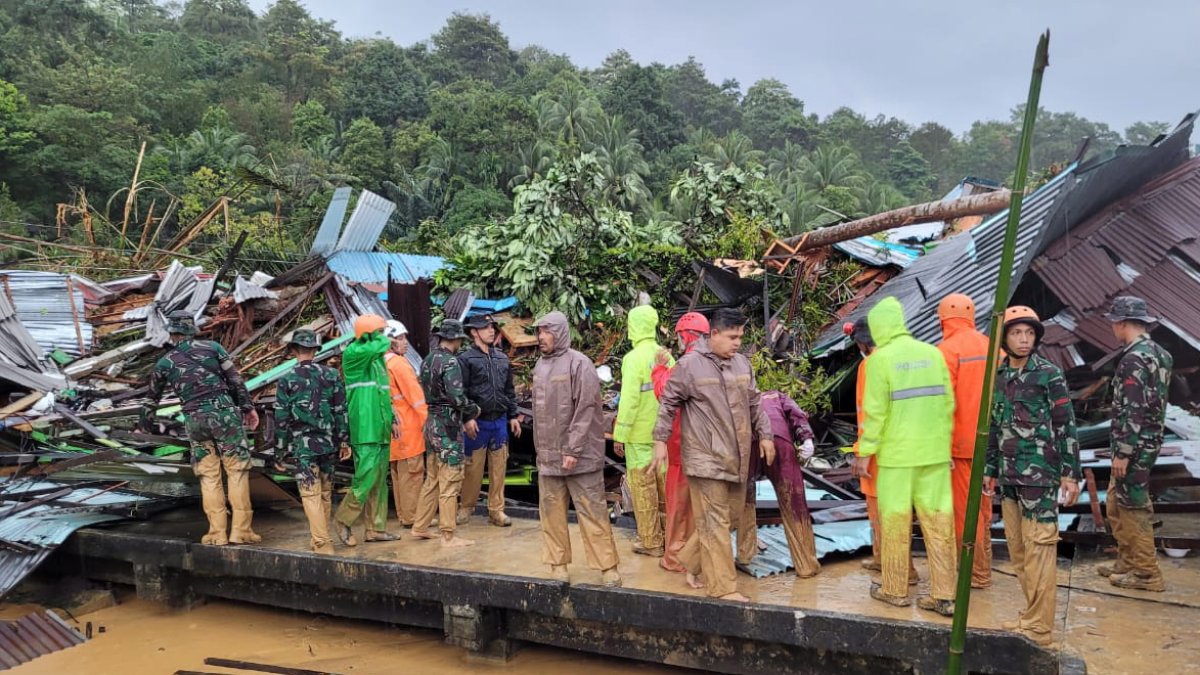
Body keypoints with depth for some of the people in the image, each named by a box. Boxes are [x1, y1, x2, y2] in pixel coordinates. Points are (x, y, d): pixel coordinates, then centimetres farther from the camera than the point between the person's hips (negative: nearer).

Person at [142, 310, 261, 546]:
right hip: (224, 412, -2)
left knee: (209, 476, 10)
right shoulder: (212, 347, 4)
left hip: (195, 420, 2)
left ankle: (217, 533, 8)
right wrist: (248, 407, 9)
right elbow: (235, 380, 2)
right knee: (237, 470, 2)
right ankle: (240, 530, -1)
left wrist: (142, 423, 36)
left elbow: (152, 397, 22)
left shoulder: (164, 363, 10)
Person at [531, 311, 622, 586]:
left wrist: (573, 449, -17)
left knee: (593, 512, -1)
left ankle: (608, 567, 8)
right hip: (548, 455, 6)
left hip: (579, 454, -6)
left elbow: (586, 409, -14)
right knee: (551, 511, 8)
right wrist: (541, 449, 12)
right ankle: (558, 563, 21)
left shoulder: (579, 364, -9)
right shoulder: (540, 366, 11)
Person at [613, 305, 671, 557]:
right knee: (666, 482, 15)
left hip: (640, 434, -6)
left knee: (643, 488, 4)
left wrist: (619, 436, -13)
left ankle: (650, 542, 12)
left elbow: (629, 399, -19)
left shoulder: (634, 358, -15)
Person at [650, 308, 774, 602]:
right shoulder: (689, 364, -9)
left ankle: (691, 562, 31)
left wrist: (765, 435, 15)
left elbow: (754, 402, 18)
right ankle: (723, 587, 4)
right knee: (715, 522, -4)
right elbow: (668, 403, -4)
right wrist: (660, 440, -7)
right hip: (706, 457, -7)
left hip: (736, 456, 7)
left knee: (732, 517, 14)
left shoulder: (742, 363, 9)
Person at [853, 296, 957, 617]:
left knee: (895, 521, 7)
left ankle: (895, 590, 18)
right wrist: (943, 441, 17)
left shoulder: (881, 357, -8)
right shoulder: (933, 352, 5)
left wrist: (865, 452, -4)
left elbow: (875, 411, -11)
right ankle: (944, 595, 12)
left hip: (897, 453, -4)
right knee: (939, 520, 8)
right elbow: (948, 403, 7)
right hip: (935, 452, 5)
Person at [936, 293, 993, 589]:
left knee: (965, 508, 4)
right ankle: (983, 566, 30)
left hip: (962, 442, -7)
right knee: (983, 505, 18)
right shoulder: (990, 346, 6)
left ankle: (975, 574, 12)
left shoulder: (947, 350, -13)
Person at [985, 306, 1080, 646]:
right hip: (1009, 477, 6)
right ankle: (1033, 614, 22)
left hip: (1040, 475, -6)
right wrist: (990, 469, 16)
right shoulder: (998, 376, 10)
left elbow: (1066, 425, -6)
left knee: (1038, 549, -4)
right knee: (1017, 550, 11)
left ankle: (1039, 627, 3)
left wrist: (1070, 473, -9)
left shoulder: (1049, 374, -6)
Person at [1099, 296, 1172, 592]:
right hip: (1147, 442, 10)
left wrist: (1122, 452, -19)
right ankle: (1127, 562, 27)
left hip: (1135, 445, -10)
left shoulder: (1135, 359, -19)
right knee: (1116, 505, 18)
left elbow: (1133, 411, -23)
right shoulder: (1157, 354, 12)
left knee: (1133, 507, -1)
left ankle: (1147, 573, 8)